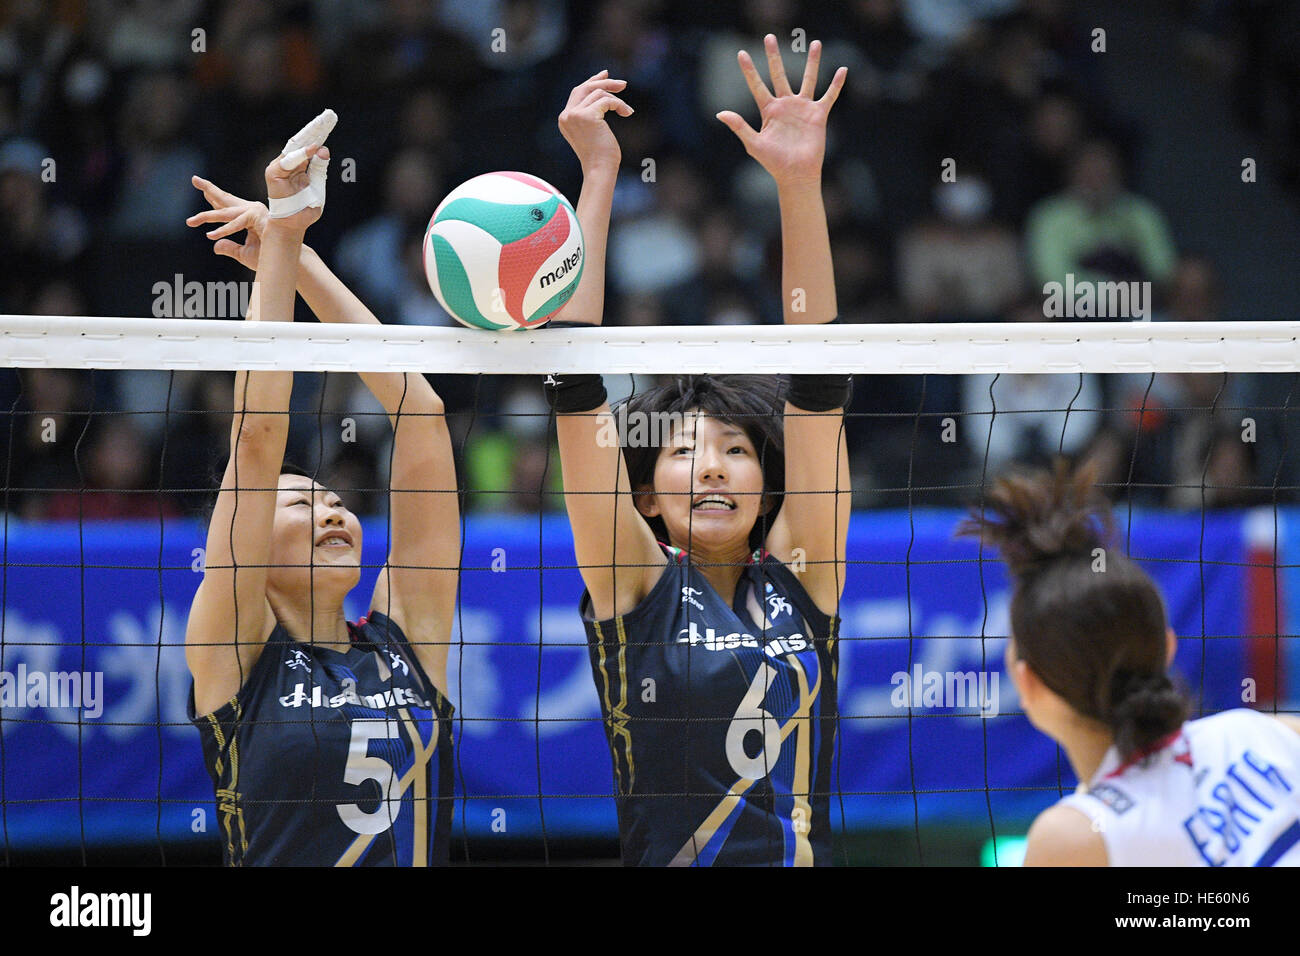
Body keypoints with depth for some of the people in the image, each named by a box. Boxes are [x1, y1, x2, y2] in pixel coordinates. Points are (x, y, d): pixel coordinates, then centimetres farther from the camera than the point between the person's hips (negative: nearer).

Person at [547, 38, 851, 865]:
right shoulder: (634, 584, 6)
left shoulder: (800, 580, 10)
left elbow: (816, 385, 6)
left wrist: (800, 184, 0)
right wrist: (597, 176, -4)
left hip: (806, 854, 2)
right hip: (669, 857, -2)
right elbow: (577, 386, 0)